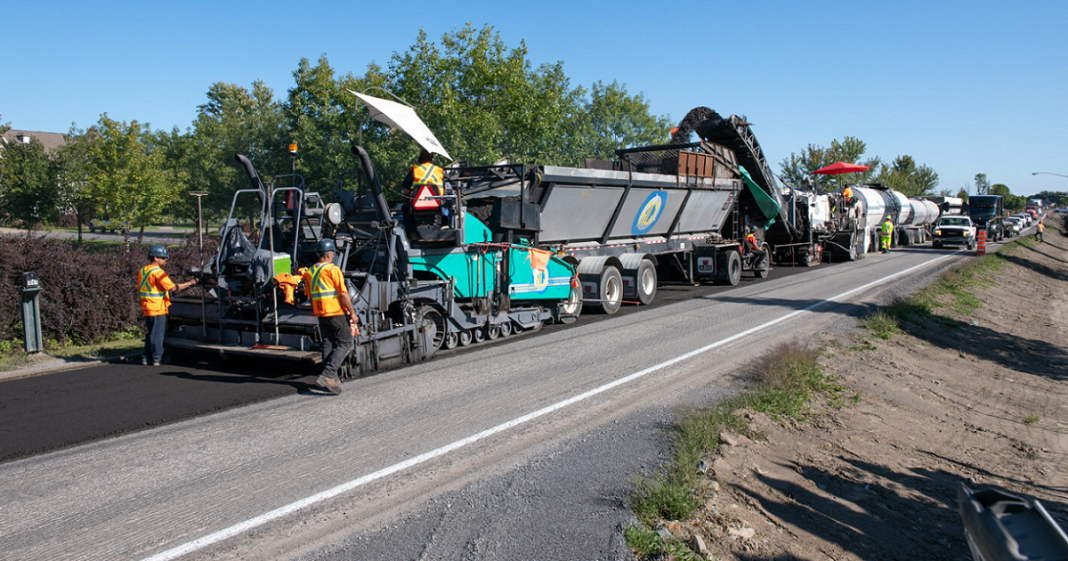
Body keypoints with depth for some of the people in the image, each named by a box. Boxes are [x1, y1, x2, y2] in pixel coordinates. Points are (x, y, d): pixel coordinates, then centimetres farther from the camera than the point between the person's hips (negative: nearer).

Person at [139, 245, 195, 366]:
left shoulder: (142, 271, 12)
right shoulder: (158, 272, -15)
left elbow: (139, 290, 19)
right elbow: (172, 287, -18)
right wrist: (189, 283, -11)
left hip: (147, 309, 8)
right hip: (158, 308, -8)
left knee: (149, 333, 15)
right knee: (157, 334, -1)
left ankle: (146, 358, 16)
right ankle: (156, 358, 2)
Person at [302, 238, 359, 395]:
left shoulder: (309, 272, 11)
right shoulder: (333, 269, -11)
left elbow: (309, 295, 17)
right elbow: (343, 293, -15)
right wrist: (352, 313, -9)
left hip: (320, 313, 7)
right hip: (336, 312, -7)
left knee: (328, 345, 12)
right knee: (345, 343, -1)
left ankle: (332, 378, 11)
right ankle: (328, 374, -14)